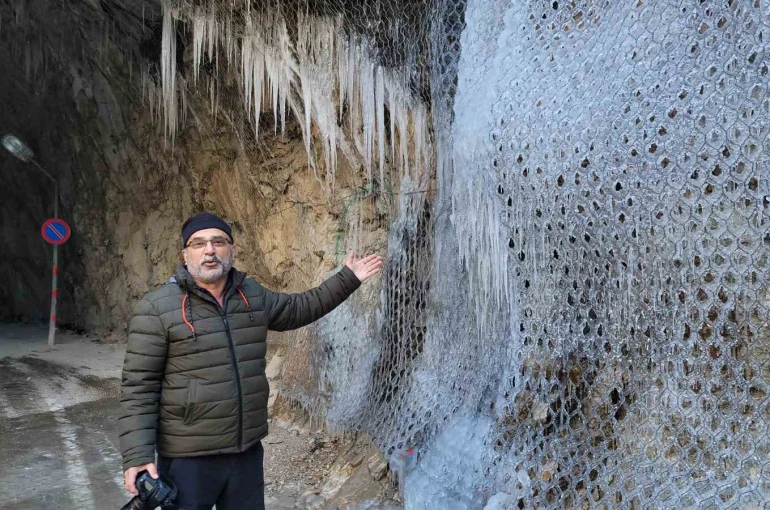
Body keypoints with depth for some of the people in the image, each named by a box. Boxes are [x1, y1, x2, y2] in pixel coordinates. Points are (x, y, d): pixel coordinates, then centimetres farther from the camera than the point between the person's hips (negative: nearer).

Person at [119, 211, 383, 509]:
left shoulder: (253, 296, 4)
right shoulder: (157, 308, -11)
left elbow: (298, 308, 21)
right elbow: (138, 387, -11)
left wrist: (347, 278, 18)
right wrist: (137, 455, -16)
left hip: (248, 451, 5)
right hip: (188, 458, -5)